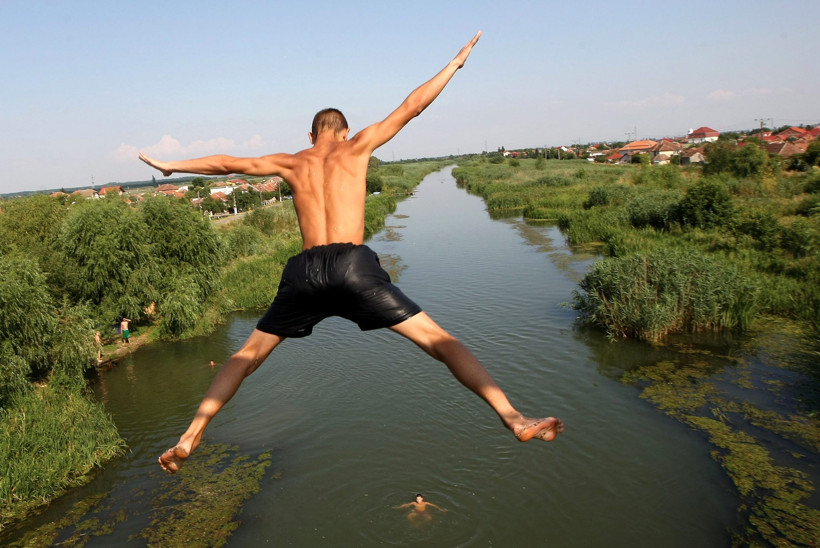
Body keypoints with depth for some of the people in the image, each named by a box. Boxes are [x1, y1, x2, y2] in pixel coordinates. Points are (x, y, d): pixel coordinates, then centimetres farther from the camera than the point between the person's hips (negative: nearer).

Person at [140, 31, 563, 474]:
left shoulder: (291, 162, 21)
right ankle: (515, 420, -10)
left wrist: (171, 166, 43)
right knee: (437, 340, -2)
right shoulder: (357, 146, 15)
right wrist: (456, 62, 29)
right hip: (354, 265, -2)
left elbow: (228, 163, 28)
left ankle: (189, 438, 18)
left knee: (248, 355, 19)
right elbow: (412, 106, 18)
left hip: (305, 272, 3)